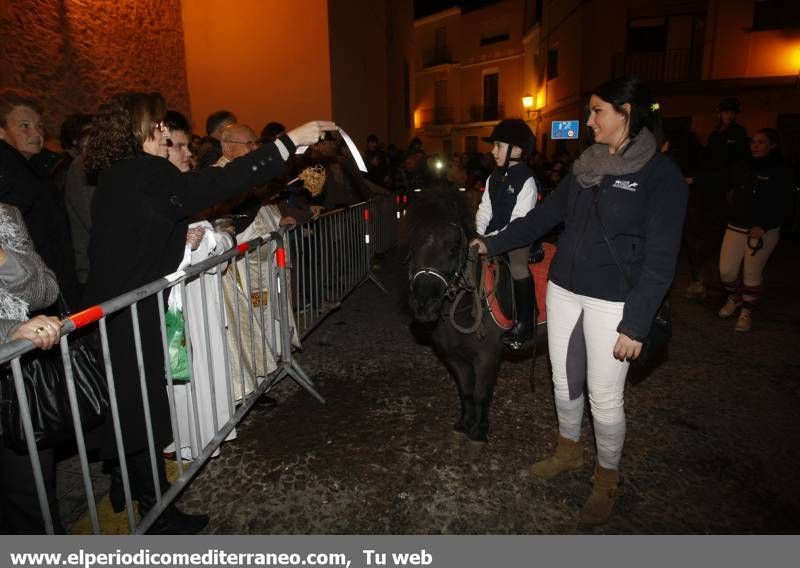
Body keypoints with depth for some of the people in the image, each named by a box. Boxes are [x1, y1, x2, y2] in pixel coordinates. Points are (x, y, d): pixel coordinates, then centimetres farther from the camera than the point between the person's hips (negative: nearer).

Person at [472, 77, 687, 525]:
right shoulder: (587, 168, 9)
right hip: (564, 291, 6)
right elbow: (543, 217, 14)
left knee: (604, 397, 4)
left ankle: (608, 480, 29)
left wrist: (636, 323, -17)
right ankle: (570, 451, 42)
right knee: (564, 382, 17)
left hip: (613, 303, -6)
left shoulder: (661, 174, -10)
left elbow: (661, 257, -13)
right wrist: (492, 244, 14)